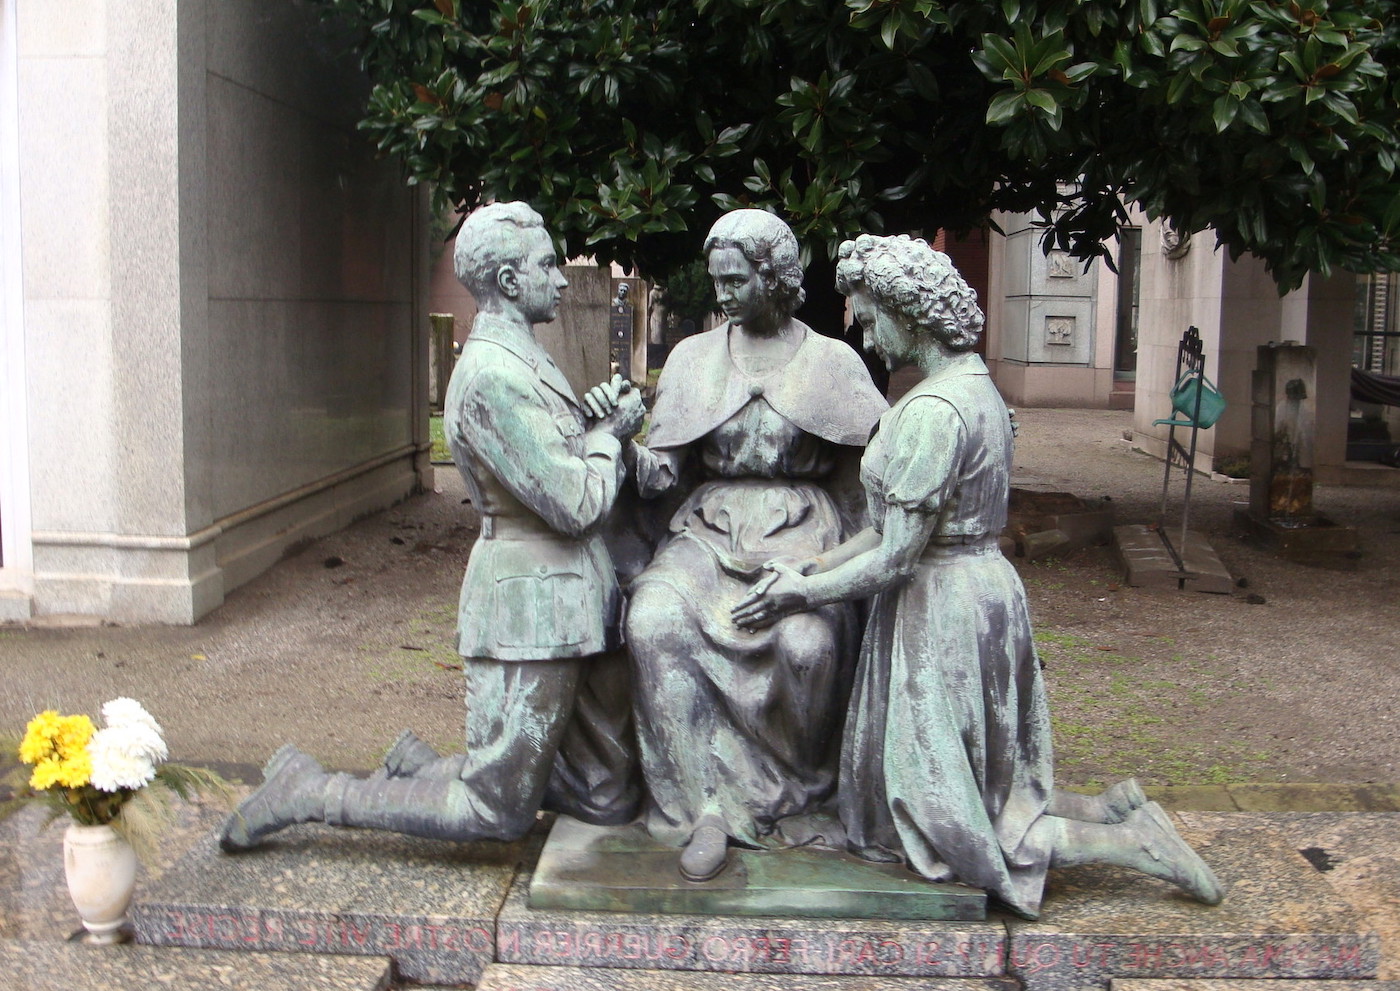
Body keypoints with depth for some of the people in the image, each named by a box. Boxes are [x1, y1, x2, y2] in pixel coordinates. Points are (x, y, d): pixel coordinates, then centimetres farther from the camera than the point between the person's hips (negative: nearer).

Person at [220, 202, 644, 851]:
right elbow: (577, 505, -19)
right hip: (533, 603, -10)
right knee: (497, 813, -1)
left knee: (610, 799, 12)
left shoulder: (522, 361, 16)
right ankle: (306, 792, 11)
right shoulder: (491, 373, -17)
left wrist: (604, 427, 2)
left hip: (581, 600, 10)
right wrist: (608, 435, -1)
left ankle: (423, 770, 21)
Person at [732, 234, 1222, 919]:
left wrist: (801, 595, -8)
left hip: (941, 611, -10)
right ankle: (1110, 810, 14)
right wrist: (807, 570, 8)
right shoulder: (975, 383, 9)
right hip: (982, 588, 10)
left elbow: (894, 558, -21)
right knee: (980, 787, 21)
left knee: (938, 819, 4)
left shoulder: (931, 409, -22)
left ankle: (1126, 844, 3)